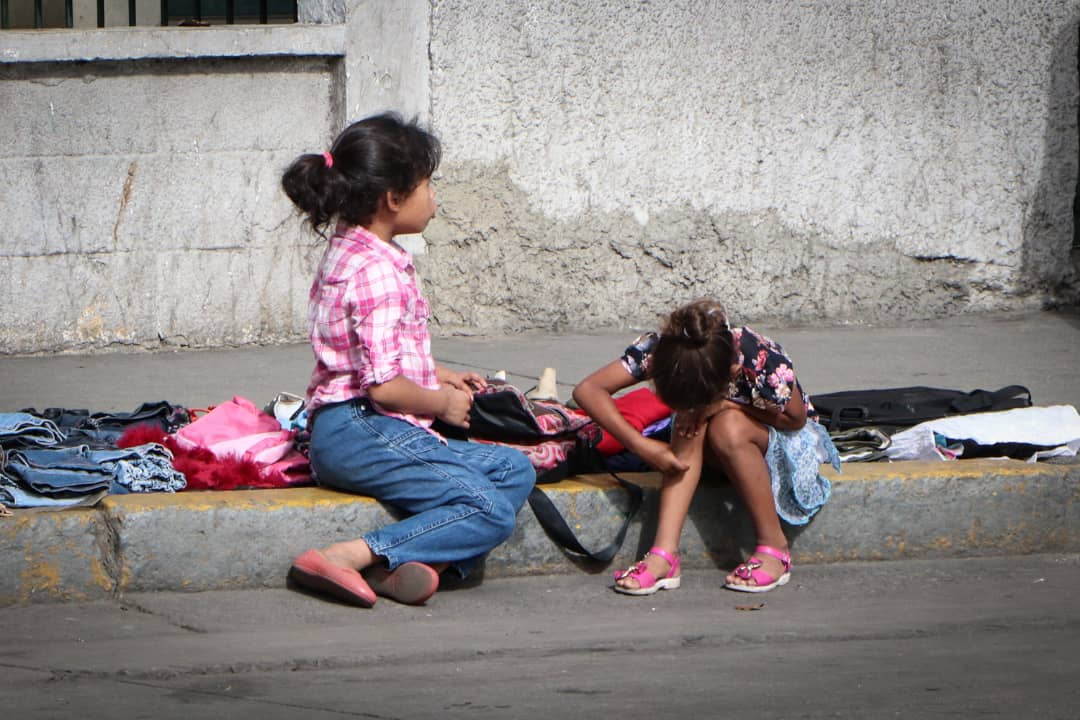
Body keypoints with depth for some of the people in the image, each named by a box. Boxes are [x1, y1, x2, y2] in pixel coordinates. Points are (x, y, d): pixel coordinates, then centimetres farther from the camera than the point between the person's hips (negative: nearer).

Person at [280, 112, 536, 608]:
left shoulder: (349, 251, 17)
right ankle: (347, 557, -24)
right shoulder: (378, 271, -16)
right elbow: (384, 386, -20)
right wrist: (443, 403, -2)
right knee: (491, 511, -18)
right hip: (360, 432, -11)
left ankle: (406, 563, -16)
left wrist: (441, 377, 20)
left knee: (515, 471, 7)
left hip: (344, 430, 11)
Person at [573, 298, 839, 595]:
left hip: (784, 439, -3)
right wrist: (640, 445, -38)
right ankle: (664, 555, -36)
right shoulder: (657, 350, -28)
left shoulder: (764, 363, -35)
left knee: (727, 426, -35)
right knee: (691, 421, -31)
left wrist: (724, 405, -31)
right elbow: (587, 390, -27)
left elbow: (796, 419, -18)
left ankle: (774, 546, -24)